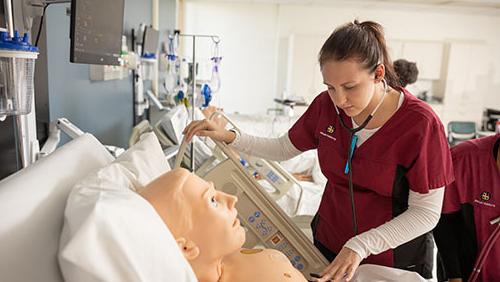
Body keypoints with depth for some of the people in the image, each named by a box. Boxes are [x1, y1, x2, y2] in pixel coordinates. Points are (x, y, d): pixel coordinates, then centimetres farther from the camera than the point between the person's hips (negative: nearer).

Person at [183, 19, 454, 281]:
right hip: (327, 244, 4)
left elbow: (426, 213, -17)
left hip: (394, 260, -3)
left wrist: (360, 246, -28)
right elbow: (284, 148, 3)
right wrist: (229, 137, -9)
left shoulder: (420, 124, -22)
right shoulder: (326, 106, -11)